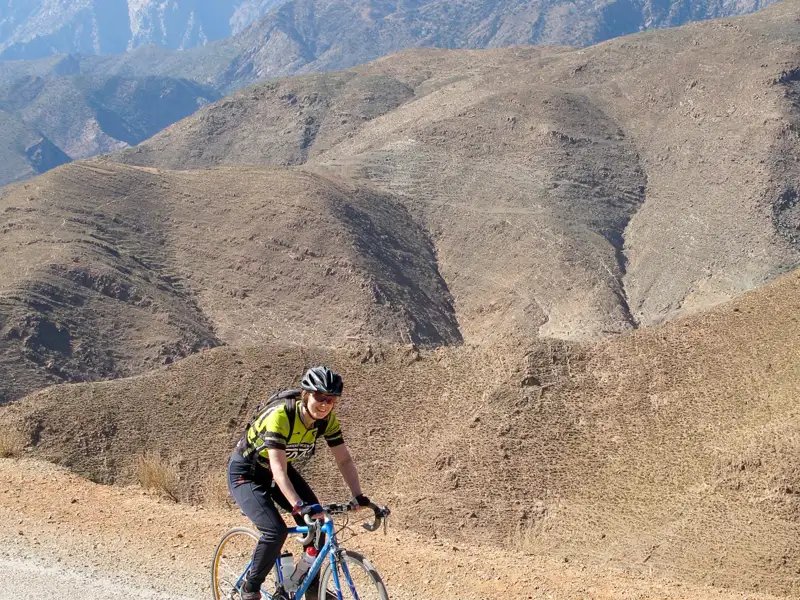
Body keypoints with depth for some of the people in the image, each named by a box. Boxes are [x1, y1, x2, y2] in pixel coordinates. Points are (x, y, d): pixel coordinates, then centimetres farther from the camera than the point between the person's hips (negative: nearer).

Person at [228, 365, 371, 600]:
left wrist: (359, 496, -25)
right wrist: (299, 506, -53)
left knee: (316, 518, -8)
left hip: (275, 470, 7)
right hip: (246, 473, -7)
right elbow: (278, 470, -42)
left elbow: (345, 460, -12)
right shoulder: (280, 415, -36)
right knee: (275, 531, -23)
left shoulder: (327, 420, -16)